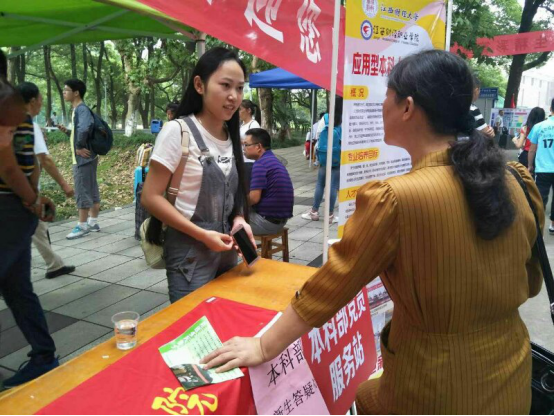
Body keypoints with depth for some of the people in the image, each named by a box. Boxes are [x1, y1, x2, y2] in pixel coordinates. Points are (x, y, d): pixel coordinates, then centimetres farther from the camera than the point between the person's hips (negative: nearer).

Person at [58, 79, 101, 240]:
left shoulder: (82, 109, -17)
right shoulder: (78, 110, 15)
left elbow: (84, 129, -36)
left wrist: (80, 147, -24)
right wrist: (67, 131, 7)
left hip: (83, 159, -10)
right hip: (86, 158, 10)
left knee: (82, 192, -3)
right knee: (92, 191, 13)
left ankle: (82, 226, 5)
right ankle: (93, 222, 22)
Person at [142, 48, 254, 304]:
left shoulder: (232, 136, 5)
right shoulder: (177, 132, -14)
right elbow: (151, 197, -15)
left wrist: (239, 219, -4)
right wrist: (202, 235, -20)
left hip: (227, 251, 7)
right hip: (190, 253, -6)